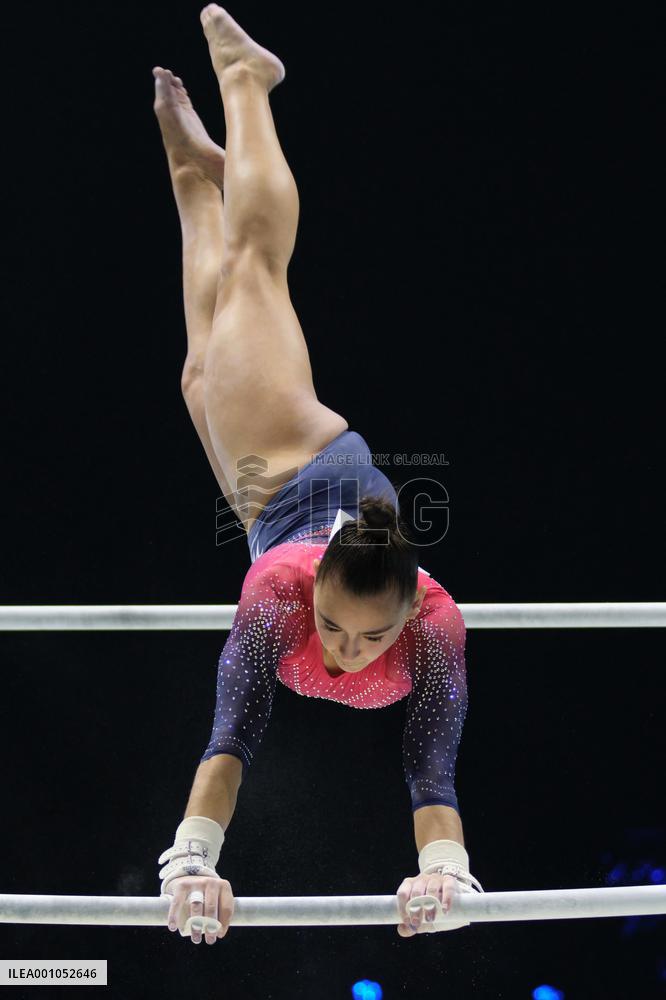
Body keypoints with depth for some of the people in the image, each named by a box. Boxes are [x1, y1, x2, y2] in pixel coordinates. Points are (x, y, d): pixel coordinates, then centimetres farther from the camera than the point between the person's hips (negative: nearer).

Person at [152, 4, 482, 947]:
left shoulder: (434, 625, -44)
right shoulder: (280, 593, -47)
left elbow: (435, 769, -48)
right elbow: (230, 741, -50)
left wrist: (445, 871, -64)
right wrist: (192, 862, -61)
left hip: (336, 481, 2)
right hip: (287, 472, -2)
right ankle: (211, 137, 53)